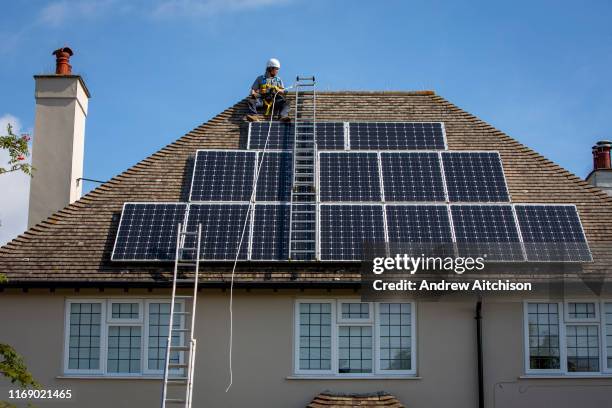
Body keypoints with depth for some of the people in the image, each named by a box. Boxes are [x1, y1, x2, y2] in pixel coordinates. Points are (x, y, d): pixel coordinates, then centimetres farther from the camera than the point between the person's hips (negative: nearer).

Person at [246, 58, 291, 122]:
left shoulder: (278, 79, 25)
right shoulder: (260, 78, 22)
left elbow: (283, 92, 17)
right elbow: (253, 89, 19)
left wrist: (277, 90, -5)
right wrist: (253, 94, -5)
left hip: (274, 100, 1)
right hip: (262, 100, 0)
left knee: (285, 102, -29)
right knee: (250, 100, -29)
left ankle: (284, 116, -51)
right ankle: (253, 115, -50)